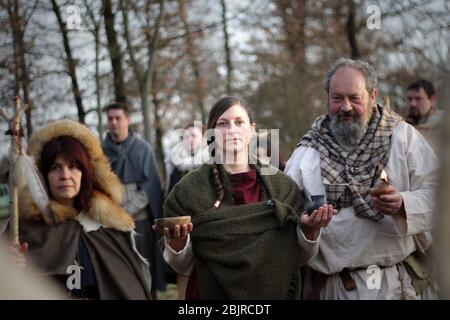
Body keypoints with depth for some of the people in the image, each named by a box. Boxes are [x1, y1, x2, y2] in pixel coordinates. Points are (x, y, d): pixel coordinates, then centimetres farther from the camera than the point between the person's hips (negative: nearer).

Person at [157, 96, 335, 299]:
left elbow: (297, 258, -1)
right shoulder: (190, 188, -8)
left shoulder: (281, 185, -4)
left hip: (271, 291, 2)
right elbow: (183, 266, -7)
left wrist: (310, 229, -18)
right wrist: (176, 242, -26)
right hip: (212, 293, -1)